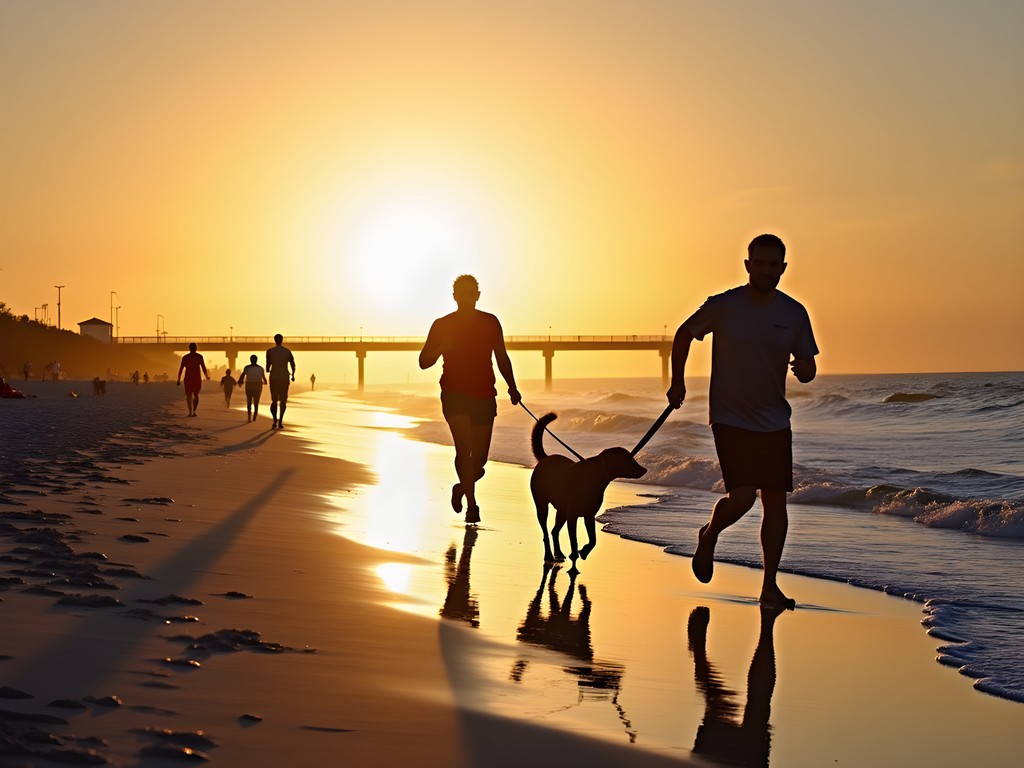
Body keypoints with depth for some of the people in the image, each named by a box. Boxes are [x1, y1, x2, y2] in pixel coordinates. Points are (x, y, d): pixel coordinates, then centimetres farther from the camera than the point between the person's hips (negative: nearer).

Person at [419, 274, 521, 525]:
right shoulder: (442, 325, 2)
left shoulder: (490, 323, 8)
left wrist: (512, 387, 6)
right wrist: (441, 348, -15)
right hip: (454, 393, -3)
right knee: (464, 446, -21)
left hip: (484, 395, 3)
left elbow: (502, 358, 17)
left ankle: (462, 487, 35)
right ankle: (472, 505, -15)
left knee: (480, 457, 5)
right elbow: (423, 362, 5)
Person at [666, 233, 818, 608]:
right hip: (730, 419, -4)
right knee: (742, 497, -15)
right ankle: (709, 535, 19)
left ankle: (769, 585, 13)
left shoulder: (794, 313, 1)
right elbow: (684, 334, 8)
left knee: (775, 500, 2)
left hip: (775, 422, 4)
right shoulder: (723, 306, -8)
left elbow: (808, 366, 7)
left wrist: (804, 369, -16)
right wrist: (677, 381, 7)